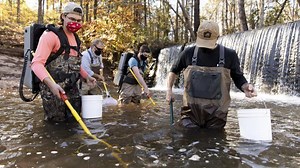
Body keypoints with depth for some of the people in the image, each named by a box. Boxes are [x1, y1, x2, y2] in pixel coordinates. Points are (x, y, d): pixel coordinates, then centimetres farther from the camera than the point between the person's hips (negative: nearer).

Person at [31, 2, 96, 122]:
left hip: (72, 89, 8)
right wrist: (51, 84, -35)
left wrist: (86, 76, 16)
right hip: (54, 89, -7)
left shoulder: (75, 38, 16)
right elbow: (37, 63, -21)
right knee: (58, 121, 0)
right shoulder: (51, 35, -11)